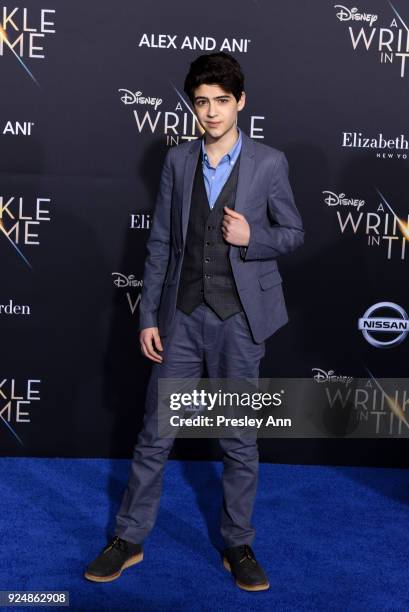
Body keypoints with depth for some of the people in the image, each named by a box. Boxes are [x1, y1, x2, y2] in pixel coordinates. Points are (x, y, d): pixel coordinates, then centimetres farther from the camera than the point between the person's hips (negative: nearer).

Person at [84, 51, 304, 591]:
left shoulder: (269, 162, -2)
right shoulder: (178, 161, 5)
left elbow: (294, 233, 5)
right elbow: (160, 243, 4)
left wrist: (252, 238, -16)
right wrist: (148, 316, 1)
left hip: (239, 320, -2)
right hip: (182, 317, 2)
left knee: (240, 441, 9)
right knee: (154, 433, 9)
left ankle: (238, 546, 26)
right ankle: (129, 538, 25)